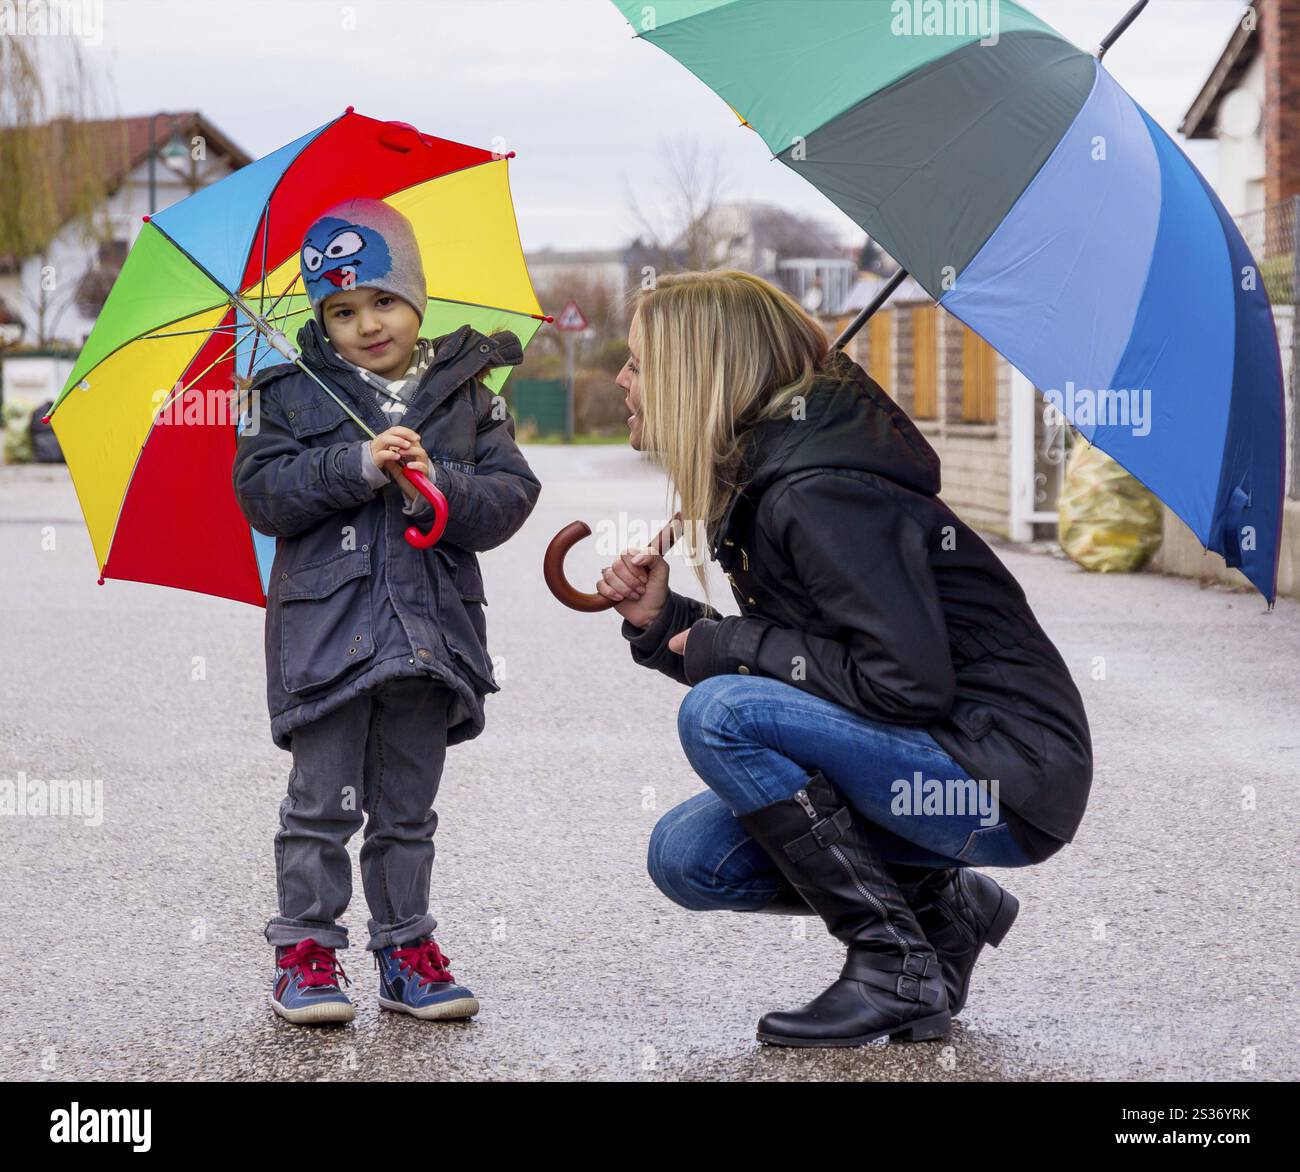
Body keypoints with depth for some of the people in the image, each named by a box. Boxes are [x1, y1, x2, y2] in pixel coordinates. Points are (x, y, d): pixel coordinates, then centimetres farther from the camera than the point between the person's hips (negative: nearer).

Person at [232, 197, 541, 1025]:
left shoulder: (466, 394, 6)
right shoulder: (295, 396, 2)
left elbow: (512, 496, 0)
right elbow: (262, 492, -8)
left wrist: (440, 484, -19)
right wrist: (359, 466, -18)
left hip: (430, 627, 2)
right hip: (327, 628, -2)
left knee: (407, 808, 11)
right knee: (323, 802, 1)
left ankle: (407, 947, 20)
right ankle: (305, 948, 10)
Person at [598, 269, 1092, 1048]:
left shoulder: (819, 493, -21)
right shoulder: (762, 476, 9)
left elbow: (908, 683, -26)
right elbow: (772, 662, 16)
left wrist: (733, 643, -17)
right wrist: (663, 622, 0)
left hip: (1011, 779, -10)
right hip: (932, 755, 10)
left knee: (720, 713, -24)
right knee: (687, 856, 1)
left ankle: (896, 966, -13)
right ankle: (943, 908, 11)